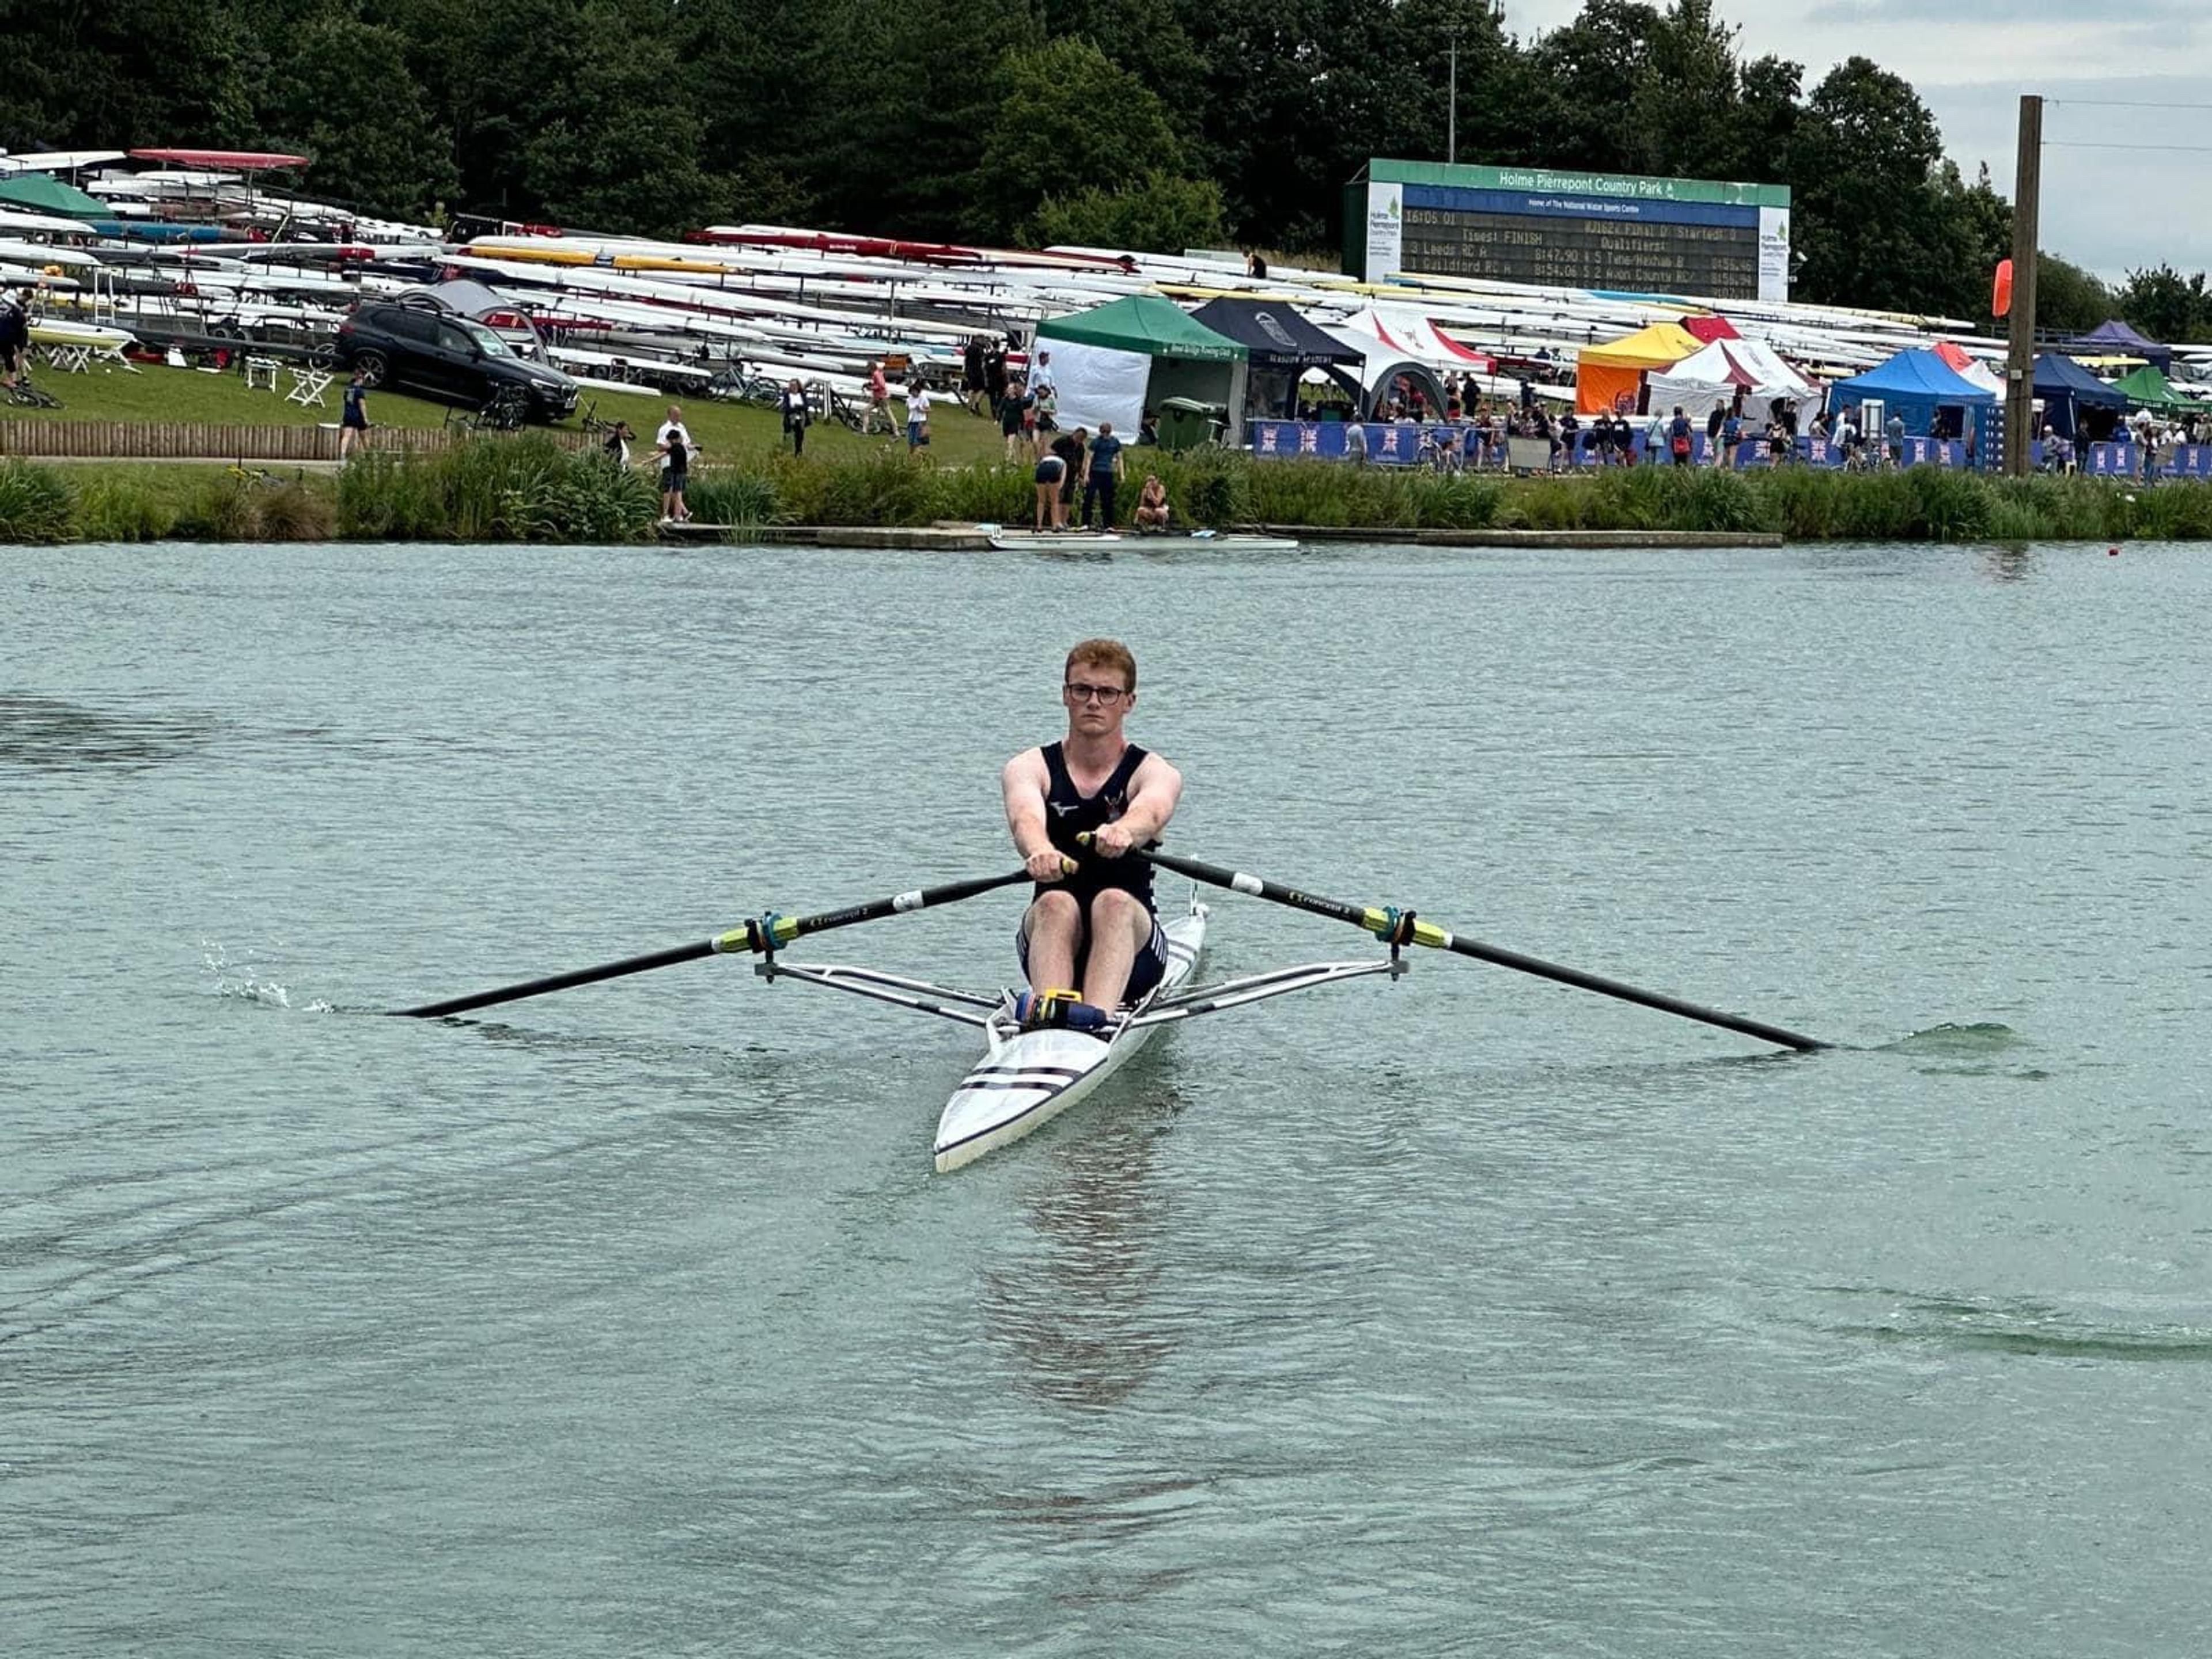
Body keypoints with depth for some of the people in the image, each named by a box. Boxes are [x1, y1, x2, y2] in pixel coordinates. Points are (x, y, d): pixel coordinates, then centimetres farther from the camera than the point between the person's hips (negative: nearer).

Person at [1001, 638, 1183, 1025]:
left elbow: (1150, 812, -24)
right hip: (1050, 938, 1)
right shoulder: (1029, 768, 6)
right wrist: (1041, 851, -45)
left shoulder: (1156, 773, 2)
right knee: (1056, 903, -32)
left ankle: (1097, 1018, -61)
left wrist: (1122, 832, -51)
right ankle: (1046, 1010, -61)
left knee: (1115, 902, -34)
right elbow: (1025, 818, -19)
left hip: (1132, 941, -1)